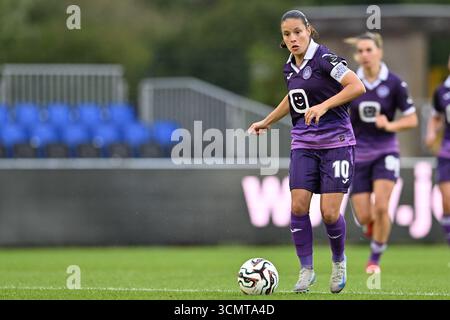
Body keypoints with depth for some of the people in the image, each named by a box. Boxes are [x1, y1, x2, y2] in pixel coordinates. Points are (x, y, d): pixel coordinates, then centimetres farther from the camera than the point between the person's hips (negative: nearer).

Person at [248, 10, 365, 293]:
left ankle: (339, 262, 19)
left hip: (335, 142, -6)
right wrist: (267, 122, 33)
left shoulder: (324, 58, -12)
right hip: (303, 144, 6)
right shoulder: (290, 67, 10)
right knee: (298, 206, -10)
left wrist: (323, 106, -27)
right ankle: (306, 270, 3)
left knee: (329, 213, -9)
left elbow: (358, 87, -21)